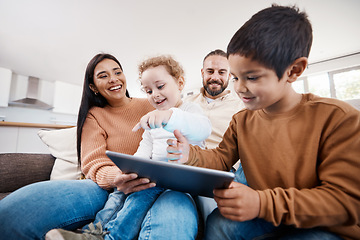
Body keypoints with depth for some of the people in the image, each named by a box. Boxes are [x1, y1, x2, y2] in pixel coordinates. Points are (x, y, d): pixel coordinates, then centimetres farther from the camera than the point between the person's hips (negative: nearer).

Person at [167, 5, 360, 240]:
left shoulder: (337, 117, -17)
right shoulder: (241, 121, 0)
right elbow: (221, 159, 3)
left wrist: (263, 203, -32)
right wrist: (192, 155, -21)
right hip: (267, 219, 4)